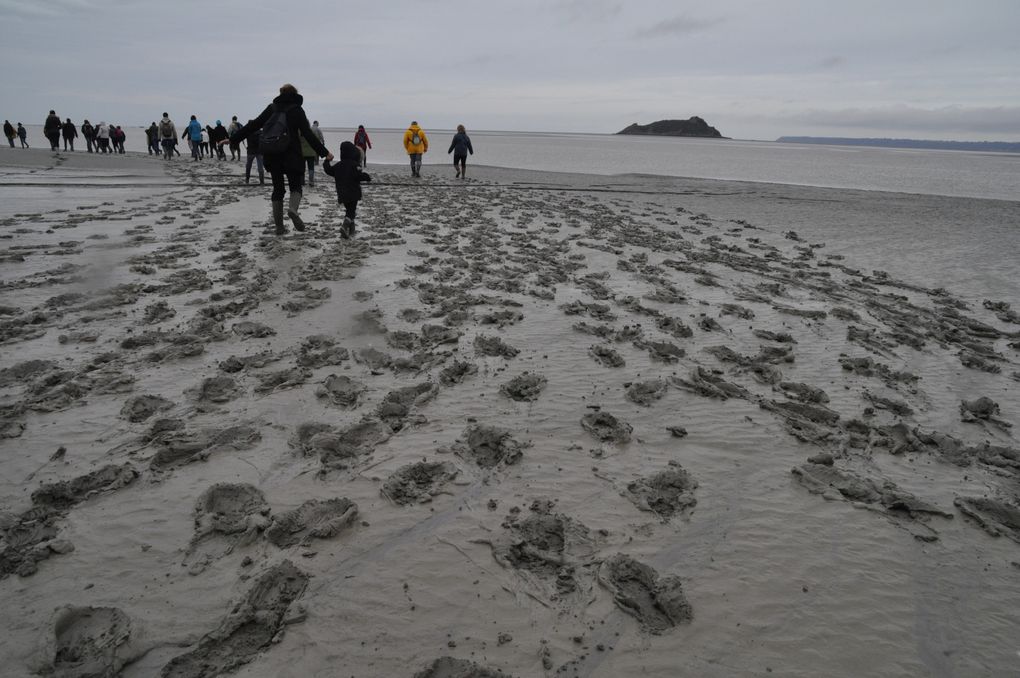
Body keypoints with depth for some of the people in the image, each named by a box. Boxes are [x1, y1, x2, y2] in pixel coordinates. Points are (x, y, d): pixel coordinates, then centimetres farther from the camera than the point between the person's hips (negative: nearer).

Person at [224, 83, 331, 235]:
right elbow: (308, 134, -7)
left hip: (271, 155, 3)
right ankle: (293, 209, -25)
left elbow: (253, 125, 10)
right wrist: (324, 152, -6)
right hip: (290, 154, -3)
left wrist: (233, 139, 16)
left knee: (278, 188, 11)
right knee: (295, 185, 8)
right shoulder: (296, 110, 1)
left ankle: (279, 226, 8)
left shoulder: (272, 107, 11)